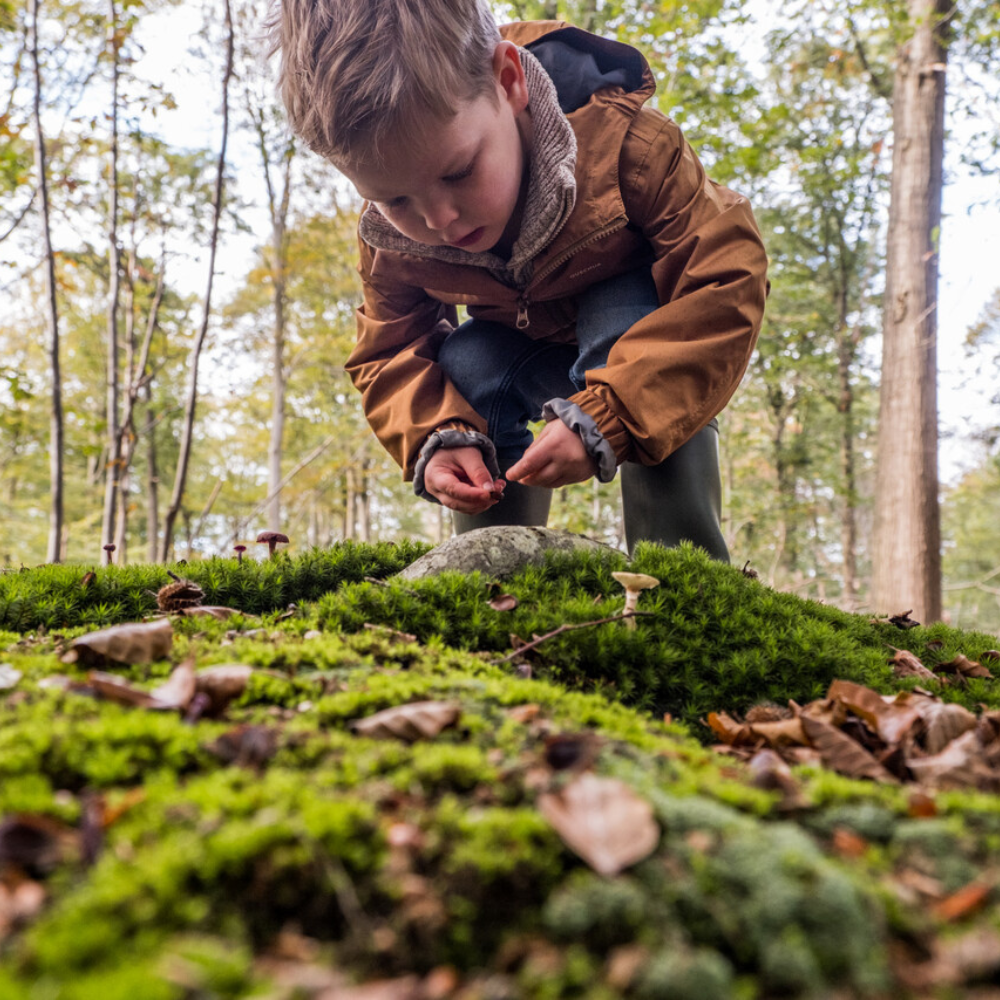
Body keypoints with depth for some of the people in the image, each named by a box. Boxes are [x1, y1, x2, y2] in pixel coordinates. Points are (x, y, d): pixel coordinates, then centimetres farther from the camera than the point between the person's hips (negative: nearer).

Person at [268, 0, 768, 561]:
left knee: (621, 327, -36)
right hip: (523, 341, 4)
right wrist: (438, 436, -34)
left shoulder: (622, 141, -36)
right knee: (461, 365, -26)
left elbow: (728, 279, -38)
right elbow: (388, 354, -9)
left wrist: (604, 418, -48)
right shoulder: (388, 237, -22)